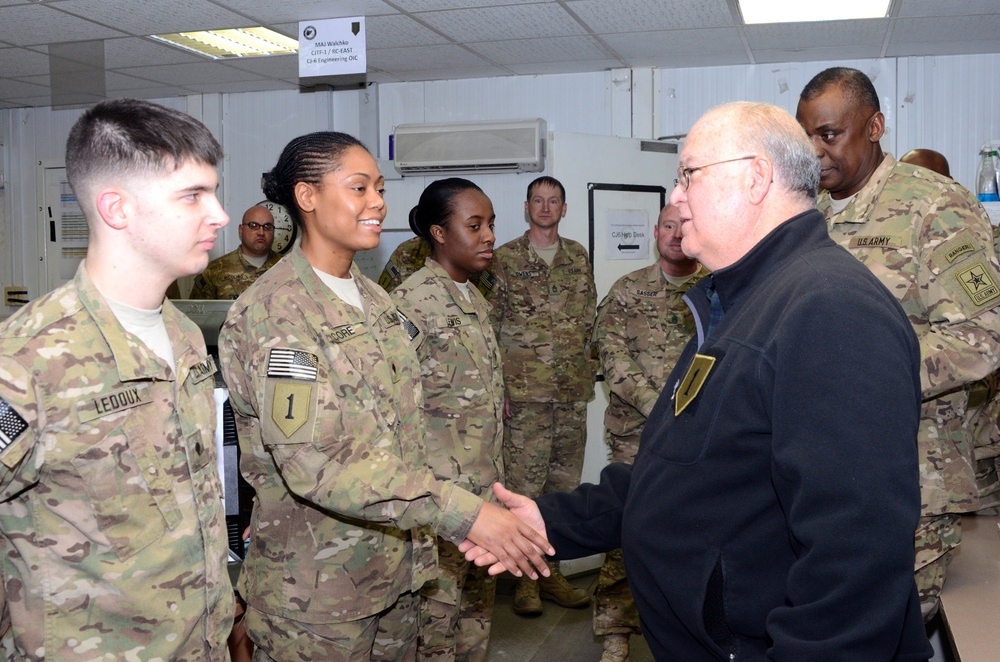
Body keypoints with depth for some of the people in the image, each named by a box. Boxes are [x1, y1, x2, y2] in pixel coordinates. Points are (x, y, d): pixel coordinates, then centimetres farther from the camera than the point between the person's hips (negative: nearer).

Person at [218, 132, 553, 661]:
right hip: (315, 589, -7)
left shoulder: (372, 297, 8)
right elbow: (314, 464, -26)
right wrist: (462, 514, -30)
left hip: (393, 569, 7)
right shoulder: (274, 313, -18)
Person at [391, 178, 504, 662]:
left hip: (485, 485, 8)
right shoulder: (410, 302, -14)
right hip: (439, 489, -8)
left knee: (480, 602, 17)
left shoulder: (476, 300, 12)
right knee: (437, 604, 2)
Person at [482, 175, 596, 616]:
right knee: (524, 485, 0)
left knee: (564, 484, 10)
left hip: (573, 393, 5)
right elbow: (489, 327, -3)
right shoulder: (504, 260, -1)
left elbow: (591, 320, 17)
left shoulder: (578, 258, 12)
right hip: (524, 392, -4)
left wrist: (589, 367, 9)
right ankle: (525, 577, 11)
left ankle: (552, 571, 23)